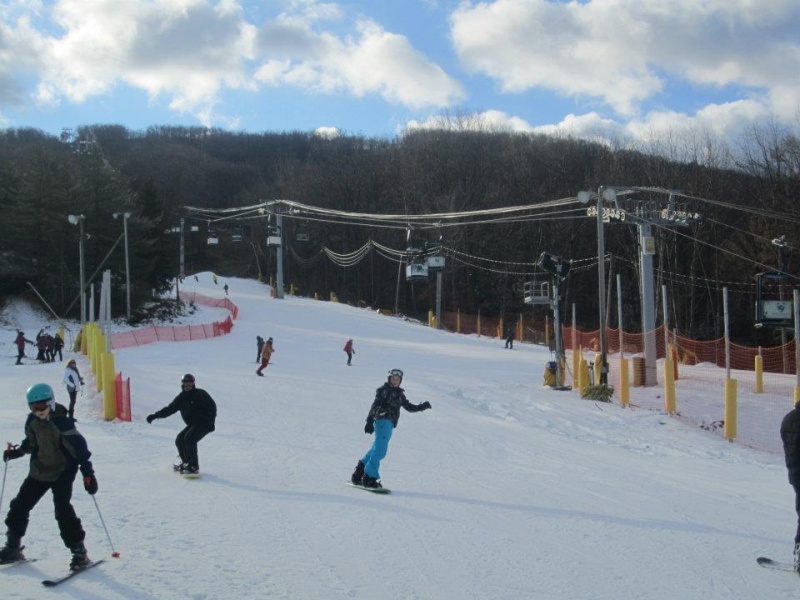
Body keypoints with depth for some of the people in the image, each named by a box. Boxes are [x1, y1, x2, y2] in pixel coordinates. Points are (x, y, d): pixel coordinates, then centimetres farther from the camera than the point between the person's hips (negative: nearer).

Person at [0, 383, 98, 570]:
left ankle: (79, 551, -9)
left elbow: (78, 446, -24)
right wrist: (16, 451, 4)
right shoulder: (32, 421, 0)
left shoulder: (62, 422, -22)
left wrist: (87, 472, -28)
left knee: (62, 510, -18)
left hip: (62, 473, -7)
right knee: (19, 506, 8)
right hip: (39, 471, 8)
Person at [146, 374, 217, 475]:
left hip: (204, 424, -7)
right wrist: (155, 415, 0)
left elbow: (212, 405, -12)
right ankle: (186, 463, 23)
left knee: (189, 438, -24)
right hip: (192, 425, 7)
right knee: (179, 440, 2)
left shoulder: (200, 394, -12)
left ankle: (193, 467, -22)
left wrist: (211, 420, -21)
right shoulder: (182, 397, 6)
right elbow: (170, 409, 8)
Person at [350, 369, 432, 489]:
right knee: (380, 450, -15)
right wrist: (370, 421, -22)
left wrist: (422, 407, 14)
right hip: (383, 420, -8)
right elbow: (375, 405, -12)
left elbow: (409, 407, 26)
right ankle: (370, 477, -16)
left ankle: (361, 470, 24)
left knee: (377, 448, 13)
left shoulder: (399, 394, 20)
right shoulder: (384, 390, -3)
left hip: (389, 423, 8)